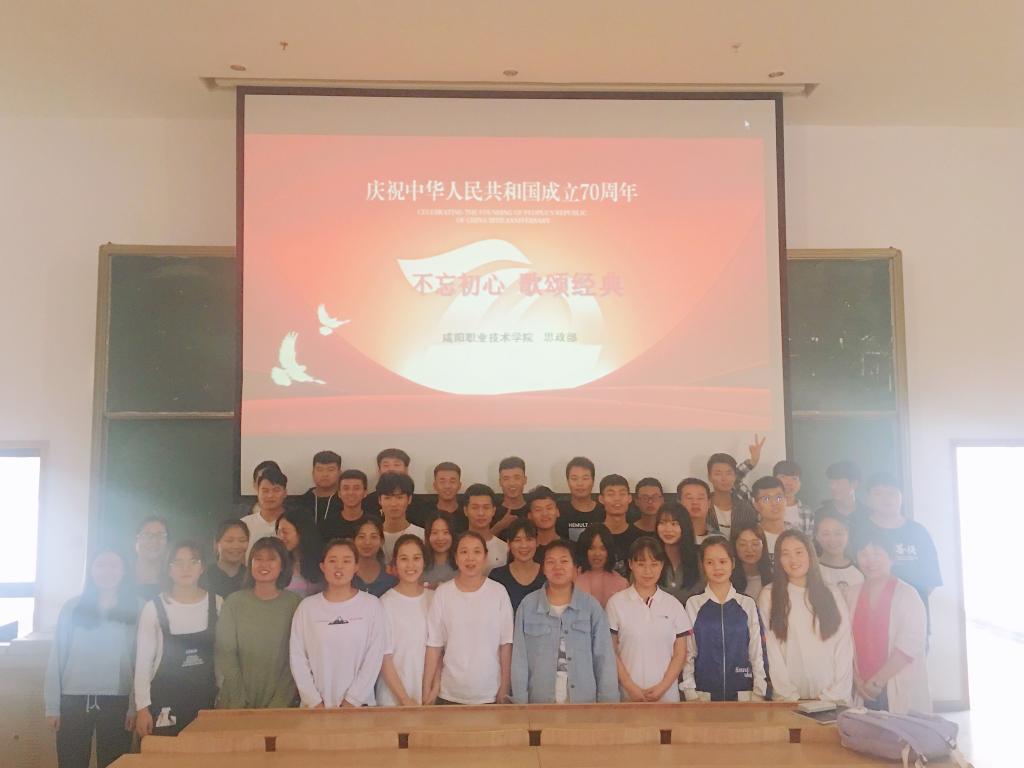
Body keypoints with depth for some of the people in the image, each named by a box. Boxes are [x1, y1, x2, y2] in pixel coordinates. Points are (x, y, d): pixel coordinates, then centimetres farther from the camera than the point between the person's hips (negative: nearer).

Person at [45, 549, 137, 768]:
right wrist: (52, 705, 1)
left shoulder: (134, 611, 1)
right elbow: (57, 657, 4)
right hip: (74, 700, 0)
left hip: (117, 701, 0)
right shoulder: (72, 607, 3)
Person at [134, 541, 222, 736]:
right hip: (165, 703, -1)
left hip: (206, 700, 2)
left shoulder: (217, 604, 1)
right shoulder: (154, 608, -5)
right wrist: (142, 708, -5)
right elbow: (143, 661, -2)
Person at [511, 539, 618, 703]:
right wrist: (521, 703, -5)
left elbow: (604, 659, 0)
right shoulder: (528, 606, -1)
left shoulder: (592, 607, -1)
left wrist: (608, 704, -4)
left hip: (585, 702, 0)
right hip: (539, 703, 0)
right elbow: (520, 660, 0)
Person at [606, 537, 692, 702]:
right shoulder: (616, 603, 0)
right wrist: (631, 687, -9)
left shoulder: (673, 605, 5)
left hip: (667, 694, 1)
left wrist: (662, 687, -6)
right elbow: (611, 651, -1)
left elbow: (680, 654, 5)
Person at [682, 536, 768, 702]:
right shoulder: (693, 604, 0)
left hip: (743, 693, 1)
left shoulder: (748, 604, 2)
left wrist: (759, 693, 0)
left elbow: (757, 652, 5)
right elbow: (688, 653, 2)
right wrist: (690, 694, -2)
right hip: (703, 693, -1)